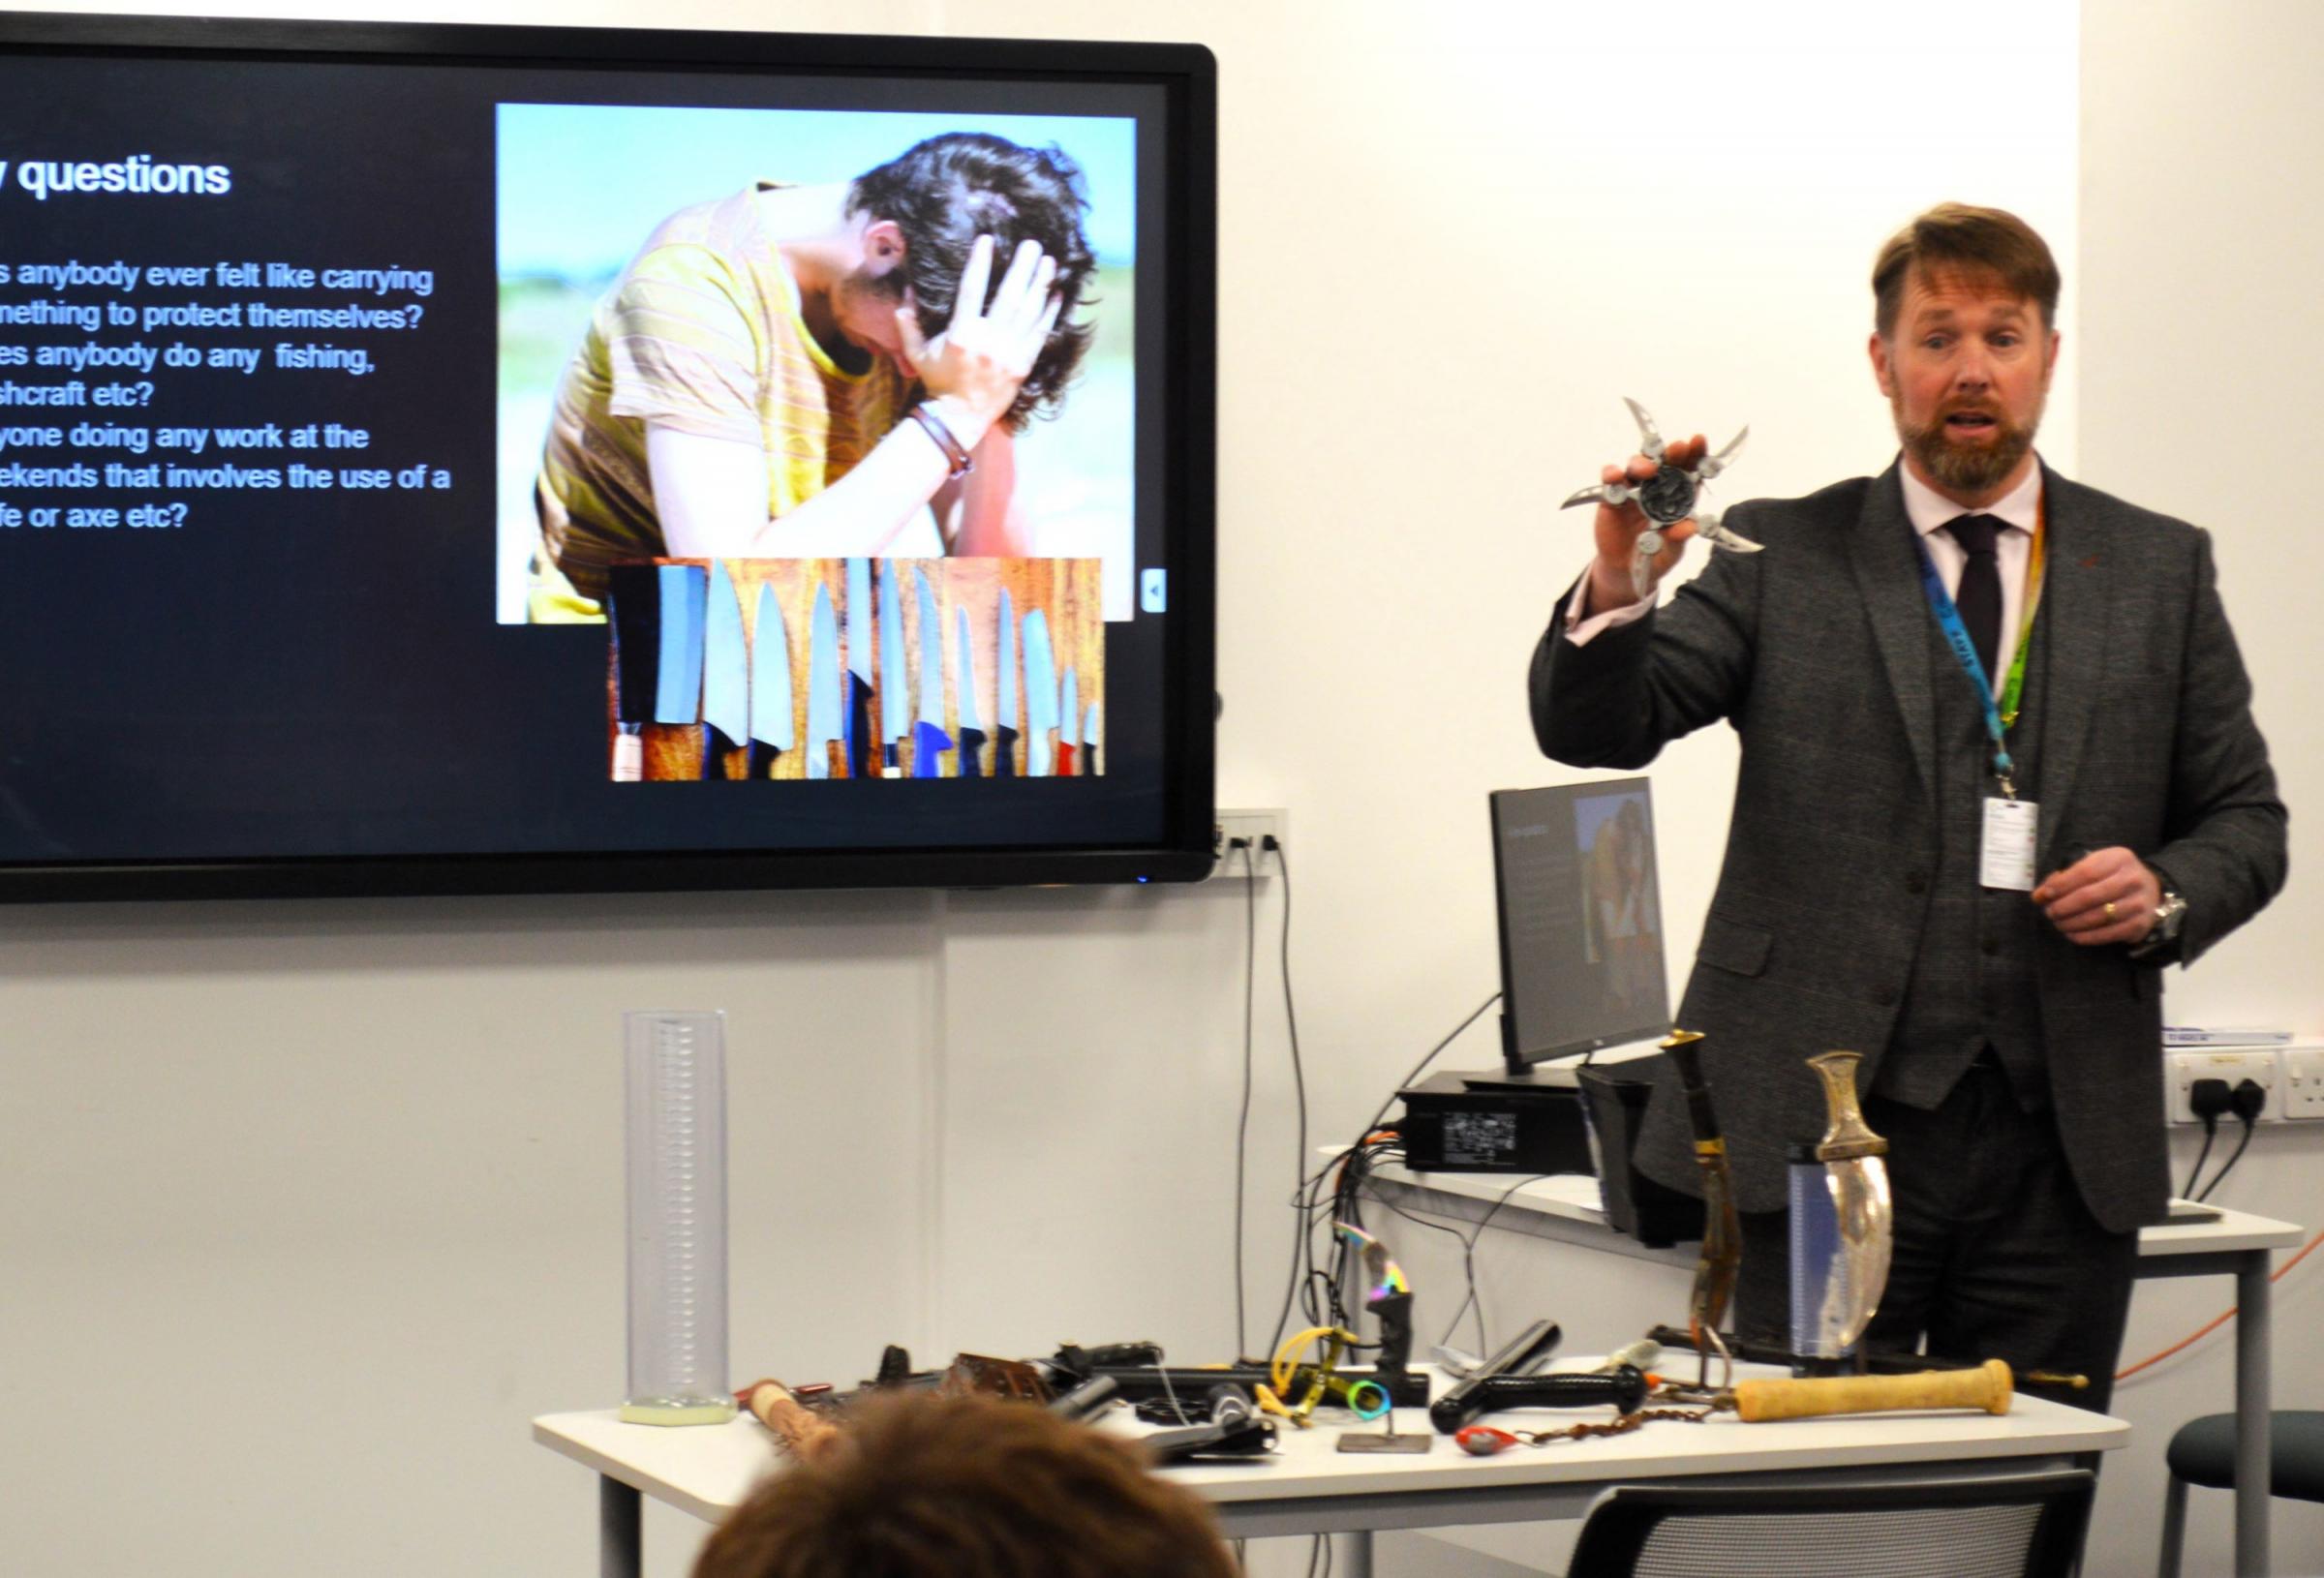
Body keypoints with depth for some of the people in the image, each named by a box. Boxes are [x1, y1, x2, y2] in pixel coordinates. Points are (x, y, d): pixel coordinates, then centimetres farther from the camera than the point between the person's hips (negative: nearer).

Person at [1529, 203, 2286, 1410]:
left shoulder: (2158, 571, 12)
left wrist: (2166, 893, -7)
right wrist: (1617, 587, -24)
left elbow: (2245, 819, 16)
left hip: (2061, 1141, 2)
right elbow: (1591, 728, -3)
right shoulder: (1781, 559, 6)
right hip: (1825, 1127, -2)